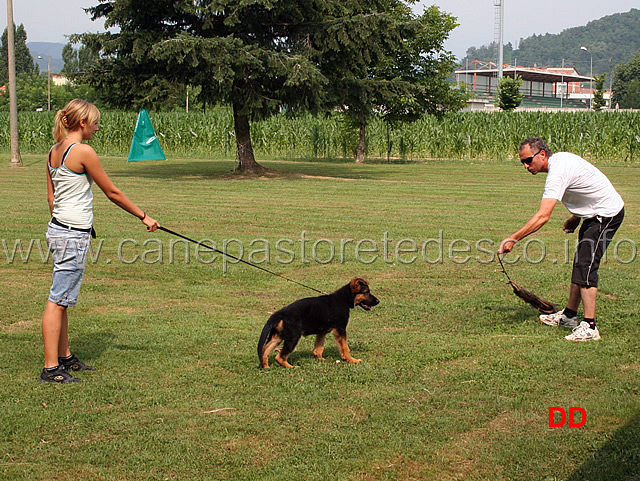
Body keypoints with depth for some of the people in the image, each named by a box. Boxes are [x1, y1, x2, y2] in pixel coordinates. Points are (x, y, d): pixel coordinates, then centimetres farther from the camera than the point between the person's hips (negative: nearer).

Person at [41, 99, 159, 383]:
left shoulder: (54, 152, 12)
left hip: (59, 230, 9)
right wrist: (143, 216, 3)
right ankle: (51, 369, -6)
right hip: (74, 235, -9)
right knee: (58, 300, -8)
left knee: (62, 299, 16)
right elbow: (112, 192, -7)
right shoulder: (83, 152, -14)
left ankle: (65, 357, 25)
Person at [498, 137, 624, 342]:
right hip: (594, 214, 11)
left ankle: (589, 327, -19)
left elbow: (543, 216, -36)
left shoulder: (558, 173, -27)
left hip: (606, 215, -11)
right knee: (580, 264, 15)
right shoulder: (562, 157, 4)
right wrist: (577, 216, 19)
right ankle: (569, 315, 25)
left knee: (585, 266, -17)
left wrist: (514, 238, -37)